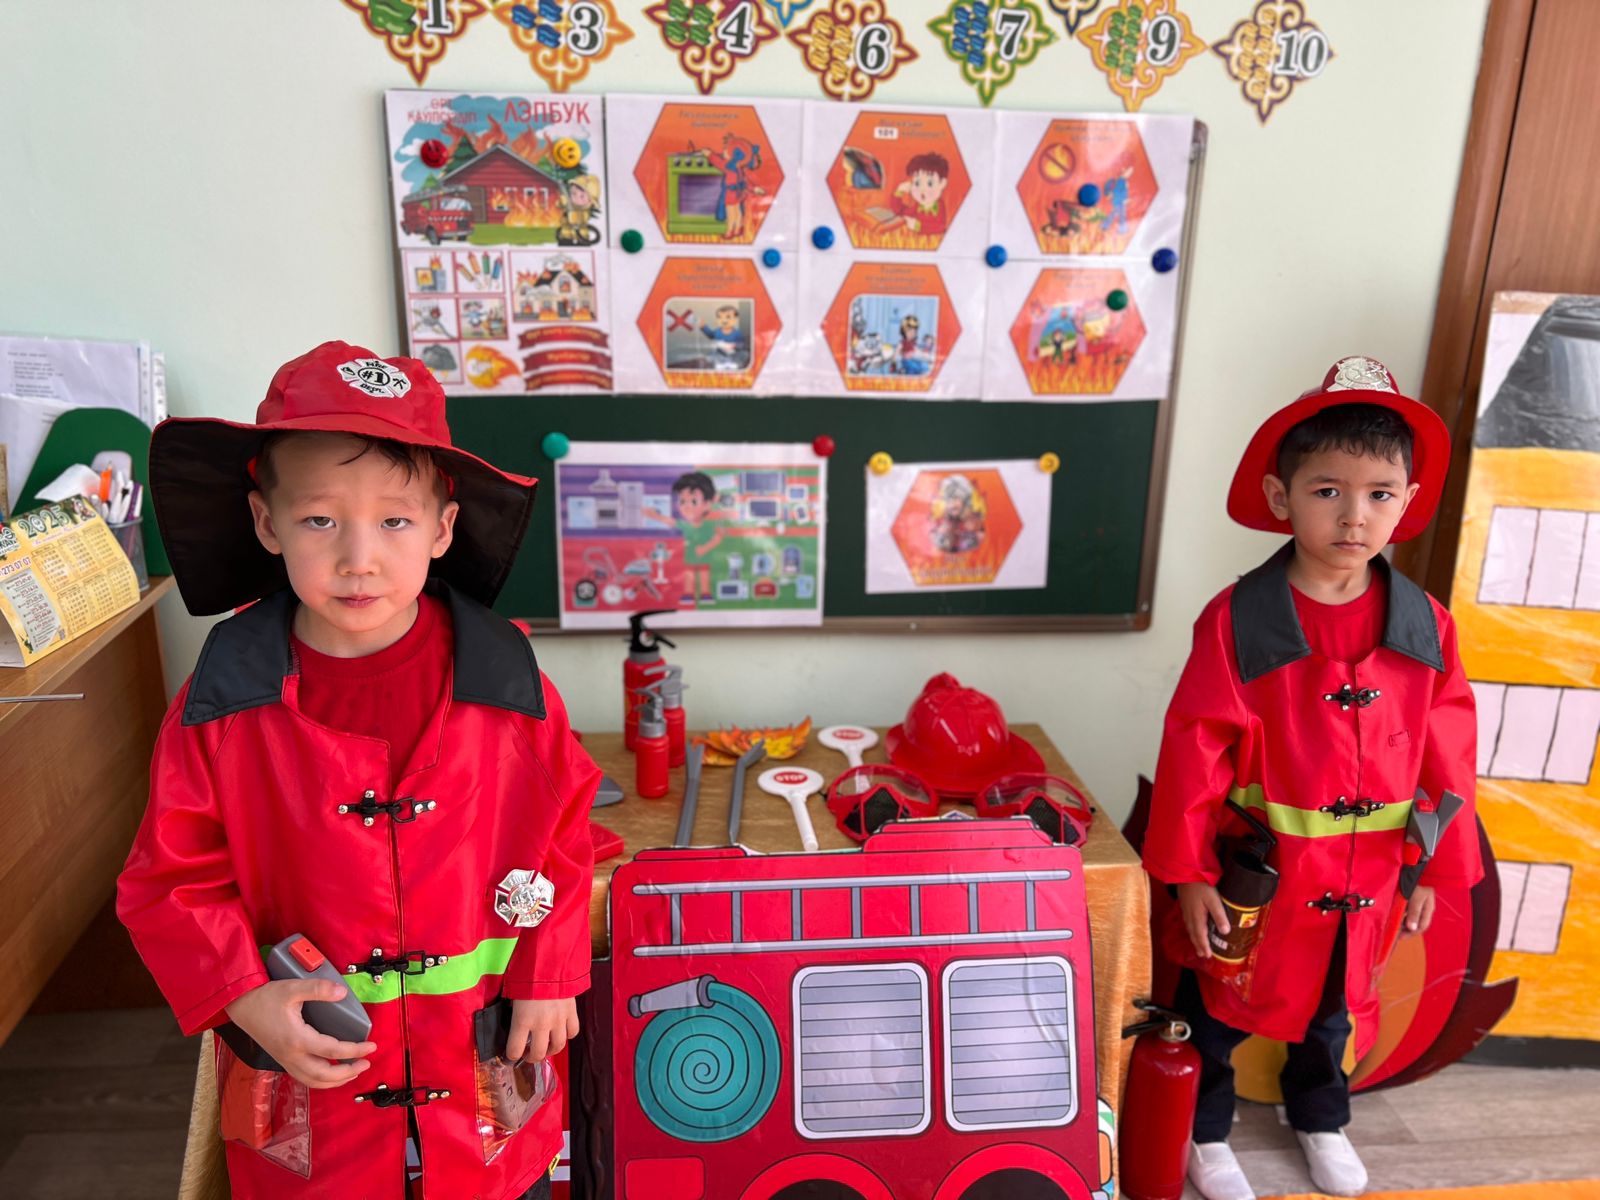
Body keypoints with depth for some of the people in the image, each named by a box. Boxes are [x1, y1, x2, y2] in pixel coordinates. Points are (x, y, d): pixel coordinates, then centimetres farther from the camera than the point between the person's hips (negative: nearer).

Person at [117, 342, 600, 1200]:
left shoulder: (507, 688, -14)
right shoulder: (223, 707, -13)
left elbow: (560, 833, -3)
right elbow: (172, 879, -5)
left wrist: (549, 978, -4)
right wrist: (246, 1000, -17)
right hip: (306, 1079, 0)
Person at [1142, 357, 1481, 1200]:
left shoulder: (1426, 629, -7)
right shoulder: (1237, 622, -18)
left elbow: (1445, 760, 2)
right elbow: (1195, 755, -15)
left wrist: (1433, 870, 6)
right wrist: (1189, 874, -13)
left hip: (1362, 882, 4)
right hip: (1252, 875, -3)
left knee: (1334, 1010, 27)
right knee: (1216, 1013, 16)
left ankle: (1320, 1118, 54)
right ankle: (1204, 1132, 42)